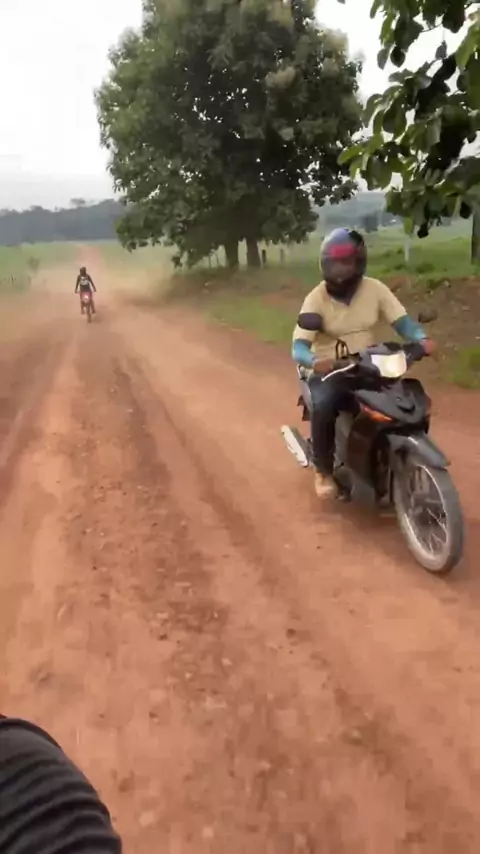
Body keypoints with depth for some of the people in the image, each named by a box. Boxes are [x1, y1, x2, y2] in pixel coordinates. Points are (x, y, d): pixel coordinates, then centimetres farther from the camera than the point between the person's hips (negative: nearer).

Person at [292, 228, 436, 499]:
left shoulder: (375, 289, -3)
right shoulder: (316, 298, -11)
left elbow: (401, 320, -6)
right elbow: (299, 346, -20)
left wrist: (421, 339, -29)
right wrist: (313, 361, -44)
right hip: (328, 370, -3)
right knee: (324, 408, -33)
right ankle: (324, 470, -9)